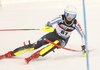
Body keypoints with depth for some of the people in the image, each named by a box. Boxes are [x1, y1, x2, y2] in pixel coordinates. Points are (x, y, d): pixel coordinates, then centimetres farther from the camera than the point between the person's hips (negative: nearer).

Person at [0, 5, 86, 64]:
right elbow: (50, 23, -33)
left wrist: (83, 47, -10)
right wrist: (48, 26, -57)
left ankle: (34, 55, -46)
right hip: (54, 35, 0)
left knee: (57, 43, -39)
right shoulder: (61, 18, -20)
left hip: (63, 40, 0)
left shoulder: (75, 24, -17)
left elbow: (82, 34, -6)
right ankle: (11, 53, -18)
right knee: (35, 45, -17)